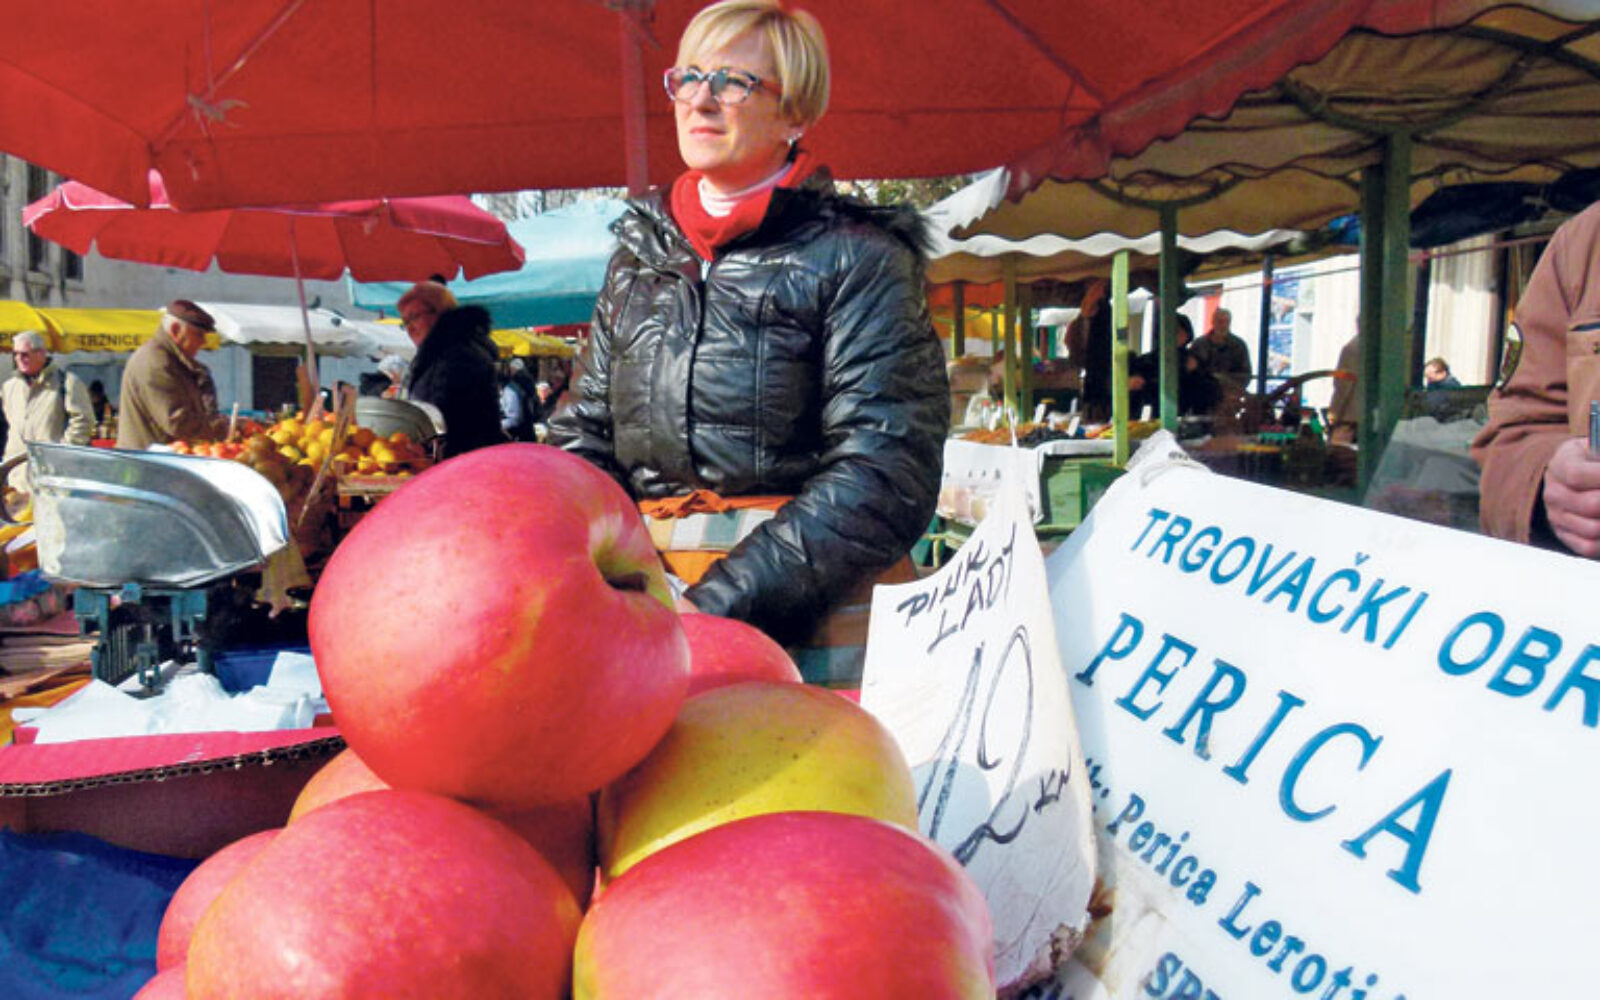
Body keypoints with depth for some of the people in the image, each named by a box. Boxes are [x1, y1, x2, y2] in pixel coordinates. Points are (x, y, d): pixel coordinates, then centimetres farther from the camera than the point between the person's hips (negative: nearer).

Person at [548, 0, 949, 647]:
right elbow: (583, 437, 18)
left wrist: (719, 604, -18)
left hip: (809, 615, -5)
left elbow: (887, 472, -10)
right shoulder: (638, 255, 18)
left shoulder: (855, 256, 0)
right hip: (644, 595, 6)